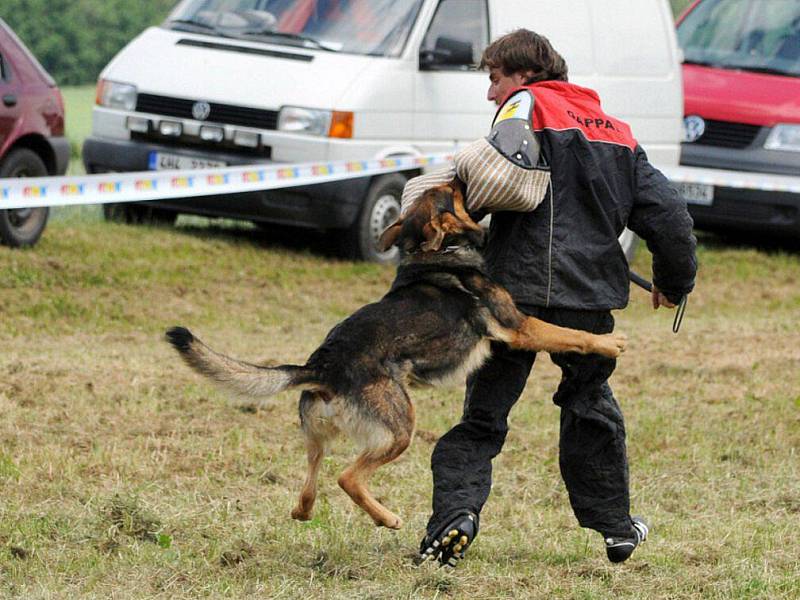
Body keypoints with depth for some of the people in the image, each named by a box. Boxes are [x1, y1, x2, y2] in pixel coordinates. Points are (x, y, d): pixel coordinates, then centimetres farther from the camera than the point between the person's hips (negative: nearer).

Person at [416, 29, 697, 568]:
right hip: (590, 298, 5)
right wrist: (675, 281, 29)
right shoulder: (616, 134, 18)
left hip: (517, 287, -5)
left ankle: (456, 510, -18)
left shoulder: (528, 105, 1)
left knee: (483, 413, 0)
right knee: (591, 407, 23)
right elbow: (666, 211, 16)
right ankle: (614, 526, 29)